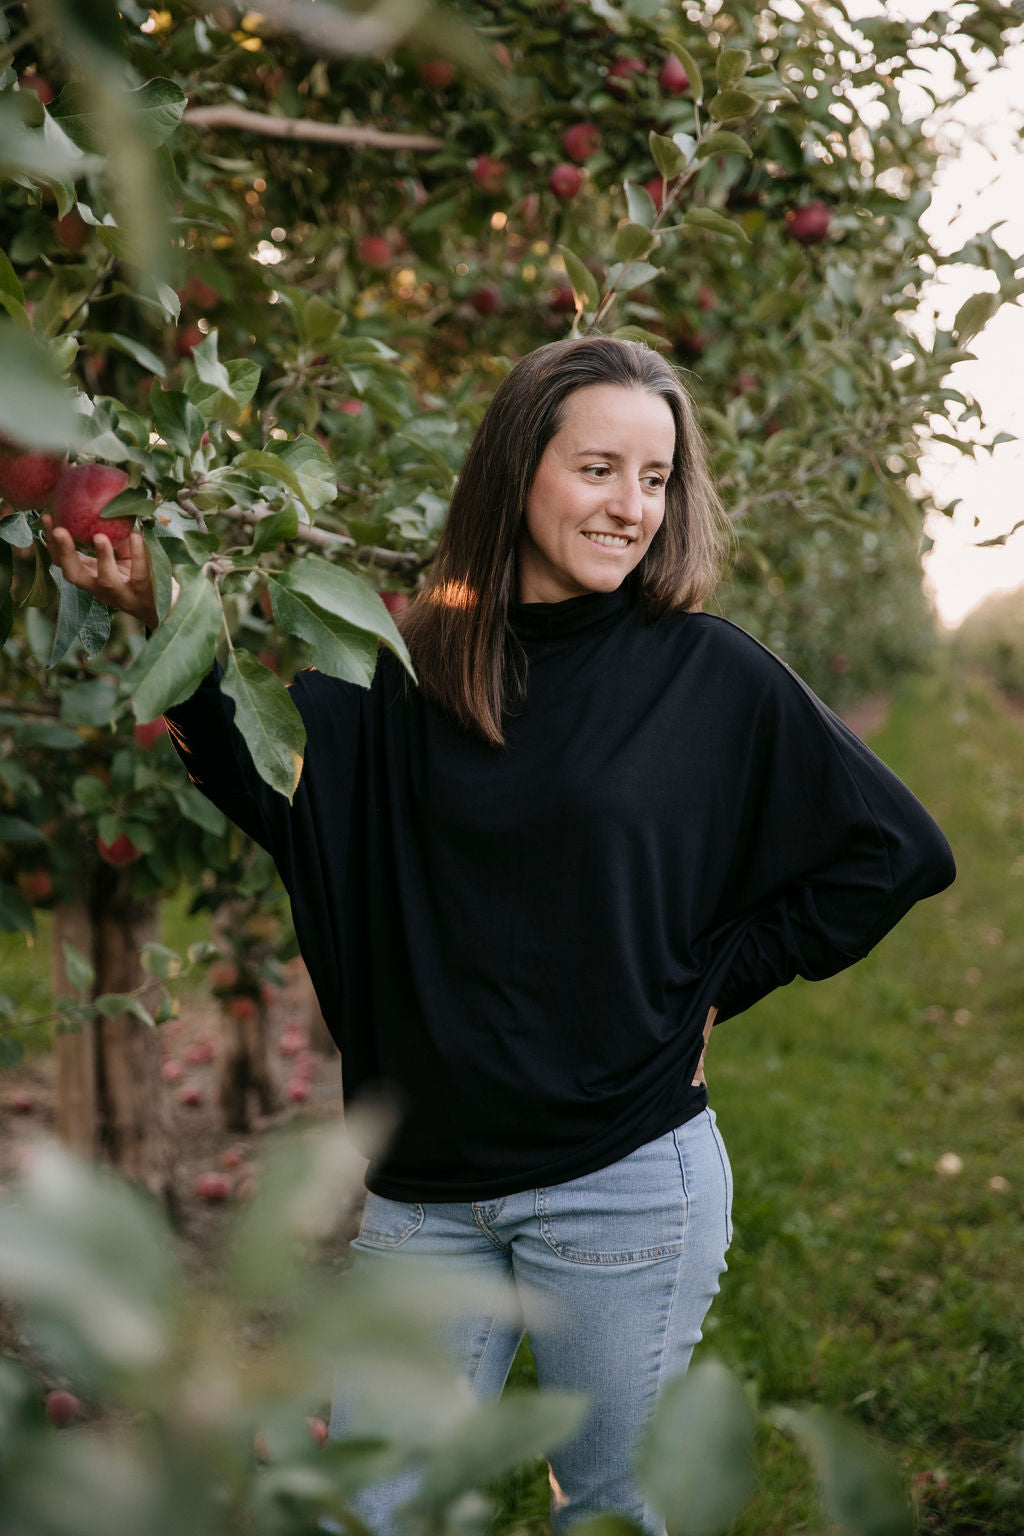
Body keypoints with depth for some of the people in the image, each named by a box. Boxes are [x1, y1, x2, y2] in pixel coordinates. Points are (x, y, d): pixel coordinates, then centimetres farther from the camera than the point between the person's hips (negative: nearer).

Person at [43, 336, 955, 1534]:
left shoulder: (709, 672, -5)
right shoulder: (415, 668, 2)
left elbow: (895, 850, 0)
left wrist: (715, 982, -3)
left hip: (626, 1177, -2)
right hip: (424, 1184, 3)